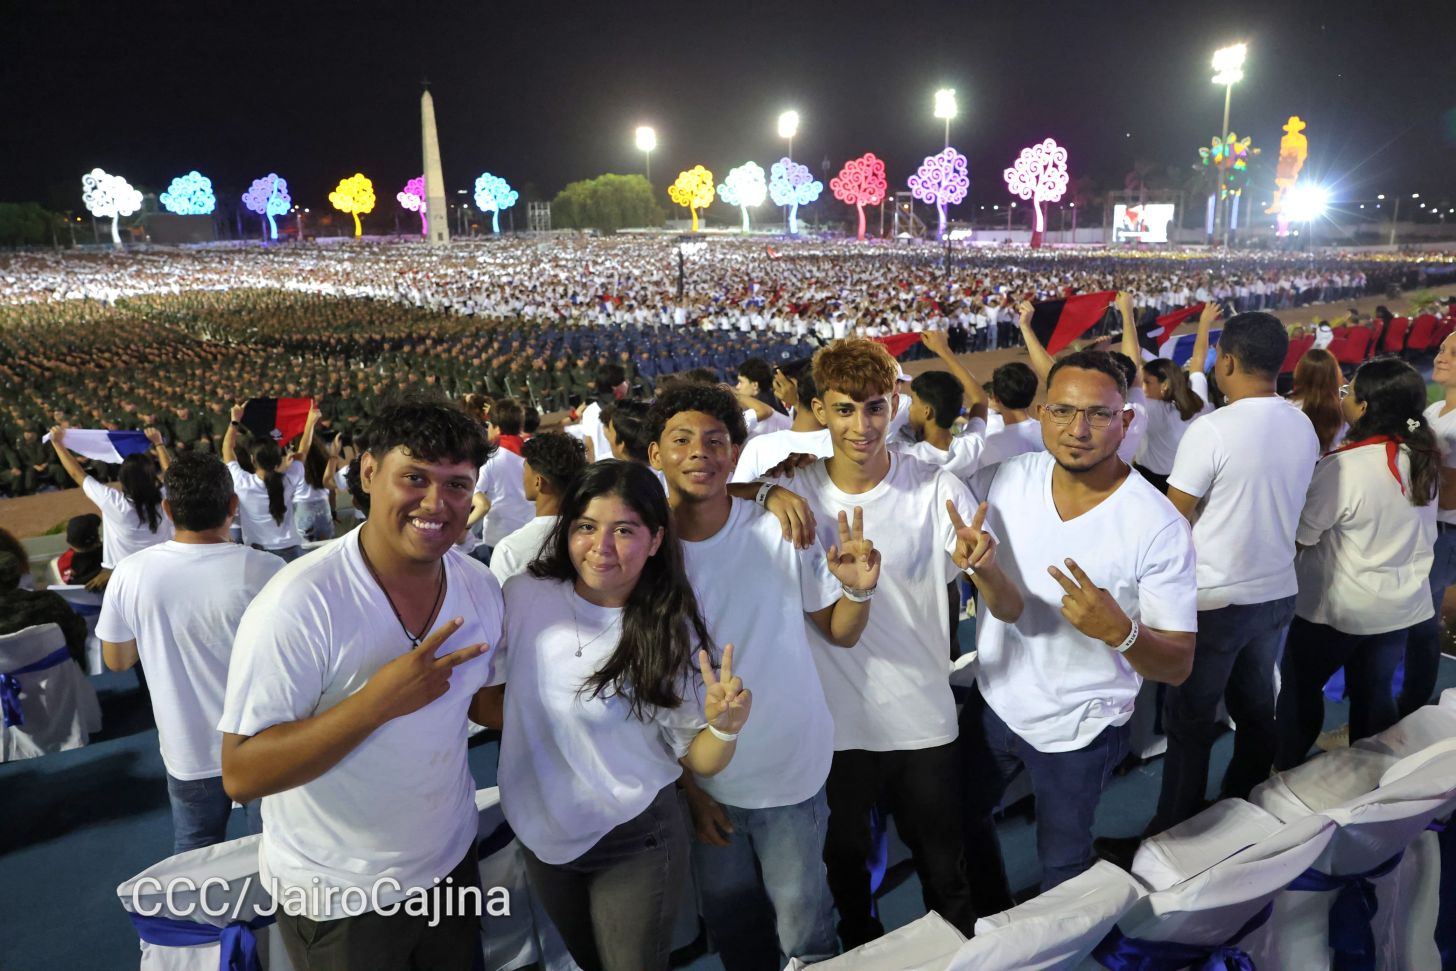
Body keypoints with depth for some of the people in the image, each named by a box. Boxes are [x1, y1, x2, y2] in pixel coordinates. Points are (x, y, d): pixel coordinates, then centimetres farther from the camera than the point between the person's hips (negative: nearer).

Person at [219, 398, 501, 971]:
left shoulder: (481, 588, -7)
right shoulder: (300, 603, -26)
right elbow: (241, 777, -25)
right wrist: (376, 702, -35)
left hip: (453, 859, 5)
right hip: (337, 900, -5)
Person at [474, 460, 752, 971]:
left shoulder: (672, 633, -18)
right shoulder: (524, 596, -14)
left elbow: (696, 760, -11)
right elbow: (491, 703, 2)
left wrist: (724, 727, -30)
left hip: (635, 844, -3)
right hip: (542, 834, 4)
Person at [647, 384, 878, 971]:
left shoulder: (779, 530, -13)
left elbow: (841, 634, -6)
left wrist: (859, 589, -27)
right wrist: (686, 785, 0)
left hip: (792, 771, -1)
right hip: (701, 777, 2)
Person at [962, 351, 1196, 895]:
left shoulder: (1158, 527, -22)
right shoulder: (1006, 480, -12)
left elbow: (1178, 665, -18)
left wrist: (1119, 630, -40)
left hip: (1078, 732, -4)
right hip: (993, 703, 4)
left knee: (1062, 865, 20)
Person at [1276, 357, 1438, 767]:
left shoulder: (1344, 466, -25)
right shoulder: (1424, 459, -3)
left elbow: (1301, 533, -15)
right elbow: (1424, 533, 8)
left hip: (1341, 606, -6)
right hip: (1404, 603, 6)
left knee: (1299, 685, 13)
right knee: (1375, 694, 18)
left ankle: (1285, 771, 26)